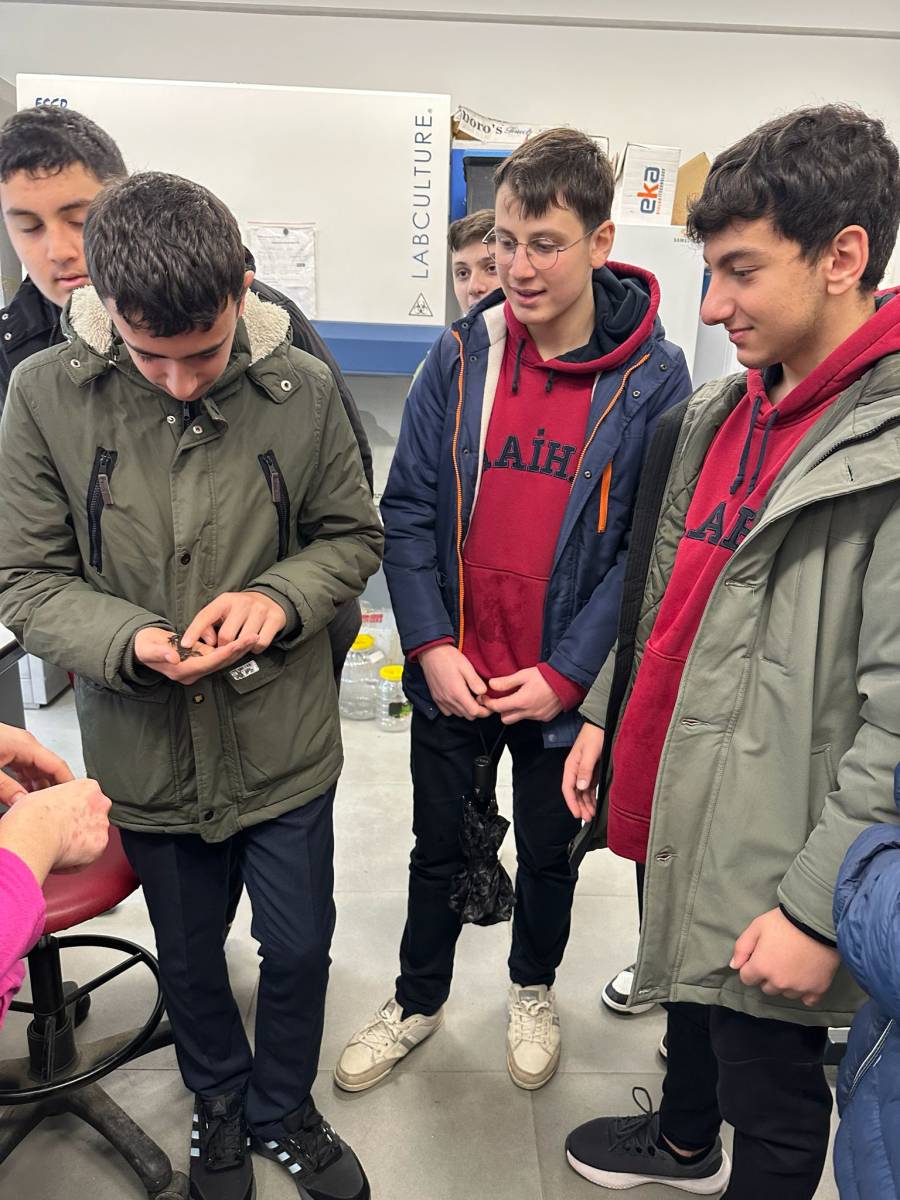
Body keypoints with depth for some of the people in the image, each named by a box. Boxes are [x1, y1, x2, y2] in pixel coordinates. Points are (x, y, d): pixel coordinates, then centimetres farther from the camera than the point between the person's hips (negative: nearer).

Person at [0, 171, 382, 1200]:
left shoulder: (302, 389, -11)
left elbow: (353, 537, 0)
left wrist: (279, 598, -21)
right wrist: (130, 641, -25)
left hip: (284, 742, 0)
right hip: (147, 751, 1)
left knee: (299, 946, 17)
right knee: (189, 955, 23)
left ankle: (283, 1109, 49)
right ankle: (219, 1105, 54)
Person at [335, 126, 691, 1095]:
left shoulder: (652, 380, -10)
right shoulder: (461, 354, -4)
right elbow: (409, 508, -3)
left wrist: (565, 673, -15)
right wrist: (431, 644, -12)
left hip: (562, 687, -1)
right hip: (451, 675, 2)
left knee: (547, 853, 21)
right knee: (438, 849, 19)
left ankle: (533, 990, 49)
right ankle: (417, 1001, 45)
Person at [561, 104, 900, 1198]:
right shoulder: (719, 409, 5)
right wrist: (603, 714, 13)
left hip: (775, 858, -8)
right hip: (666, 803, 8)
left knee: (770, 1090, 14)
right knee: (685, 994, 30)